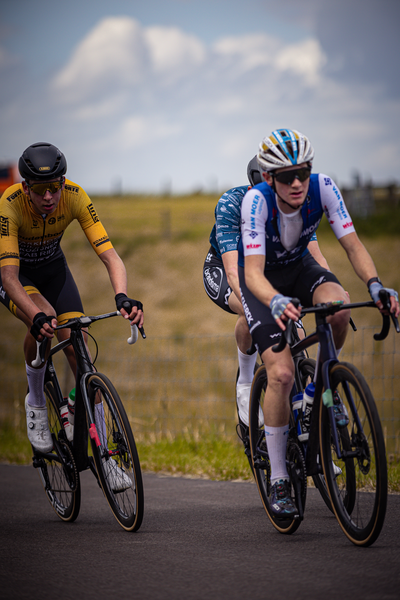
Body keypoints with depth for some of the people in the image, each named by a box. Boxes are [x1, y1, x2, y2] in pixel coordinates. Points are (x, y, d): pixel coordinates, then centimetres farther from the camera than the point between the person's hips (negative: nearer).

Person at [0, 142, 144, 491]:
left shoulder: (75, 197, -27)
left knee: (79, 349, -12)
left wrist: (123, 297, -49)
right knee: (44, 322, -34)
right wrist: (37, 316, -56)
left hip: (52, 267, 3)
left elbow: (109, 255, -30)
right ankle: (36, 403, -7)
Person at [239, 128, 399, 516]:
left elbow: (352, 244, -23)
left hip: (299, 266, 3)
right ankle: (278, 481, -8)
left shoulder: (322, 188, -24)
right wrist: (276, 302, -59)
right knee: (281, 374, -20)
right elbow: (253, 271, -39)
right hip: (261, 278, -3)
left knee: (339, 307, -33)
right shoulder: (256, 200, -33)